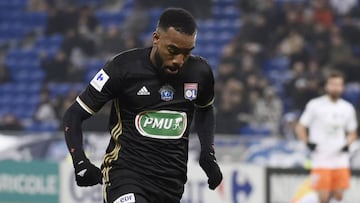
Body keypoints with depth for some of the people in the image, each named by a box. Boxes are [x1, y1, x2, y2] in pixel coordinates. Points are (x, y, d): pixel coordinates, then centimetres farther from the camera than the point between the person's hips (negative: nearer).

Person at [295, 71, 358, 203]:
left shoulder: (347, 108, 9)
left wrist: (347, 144, 0)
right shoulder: (315, 105, -3)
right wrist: (308, 143, -14)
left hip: (341, 161, 4)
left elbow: (352, 133, 20)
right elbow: (300, 128, 2)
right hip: (321, 161, -4)